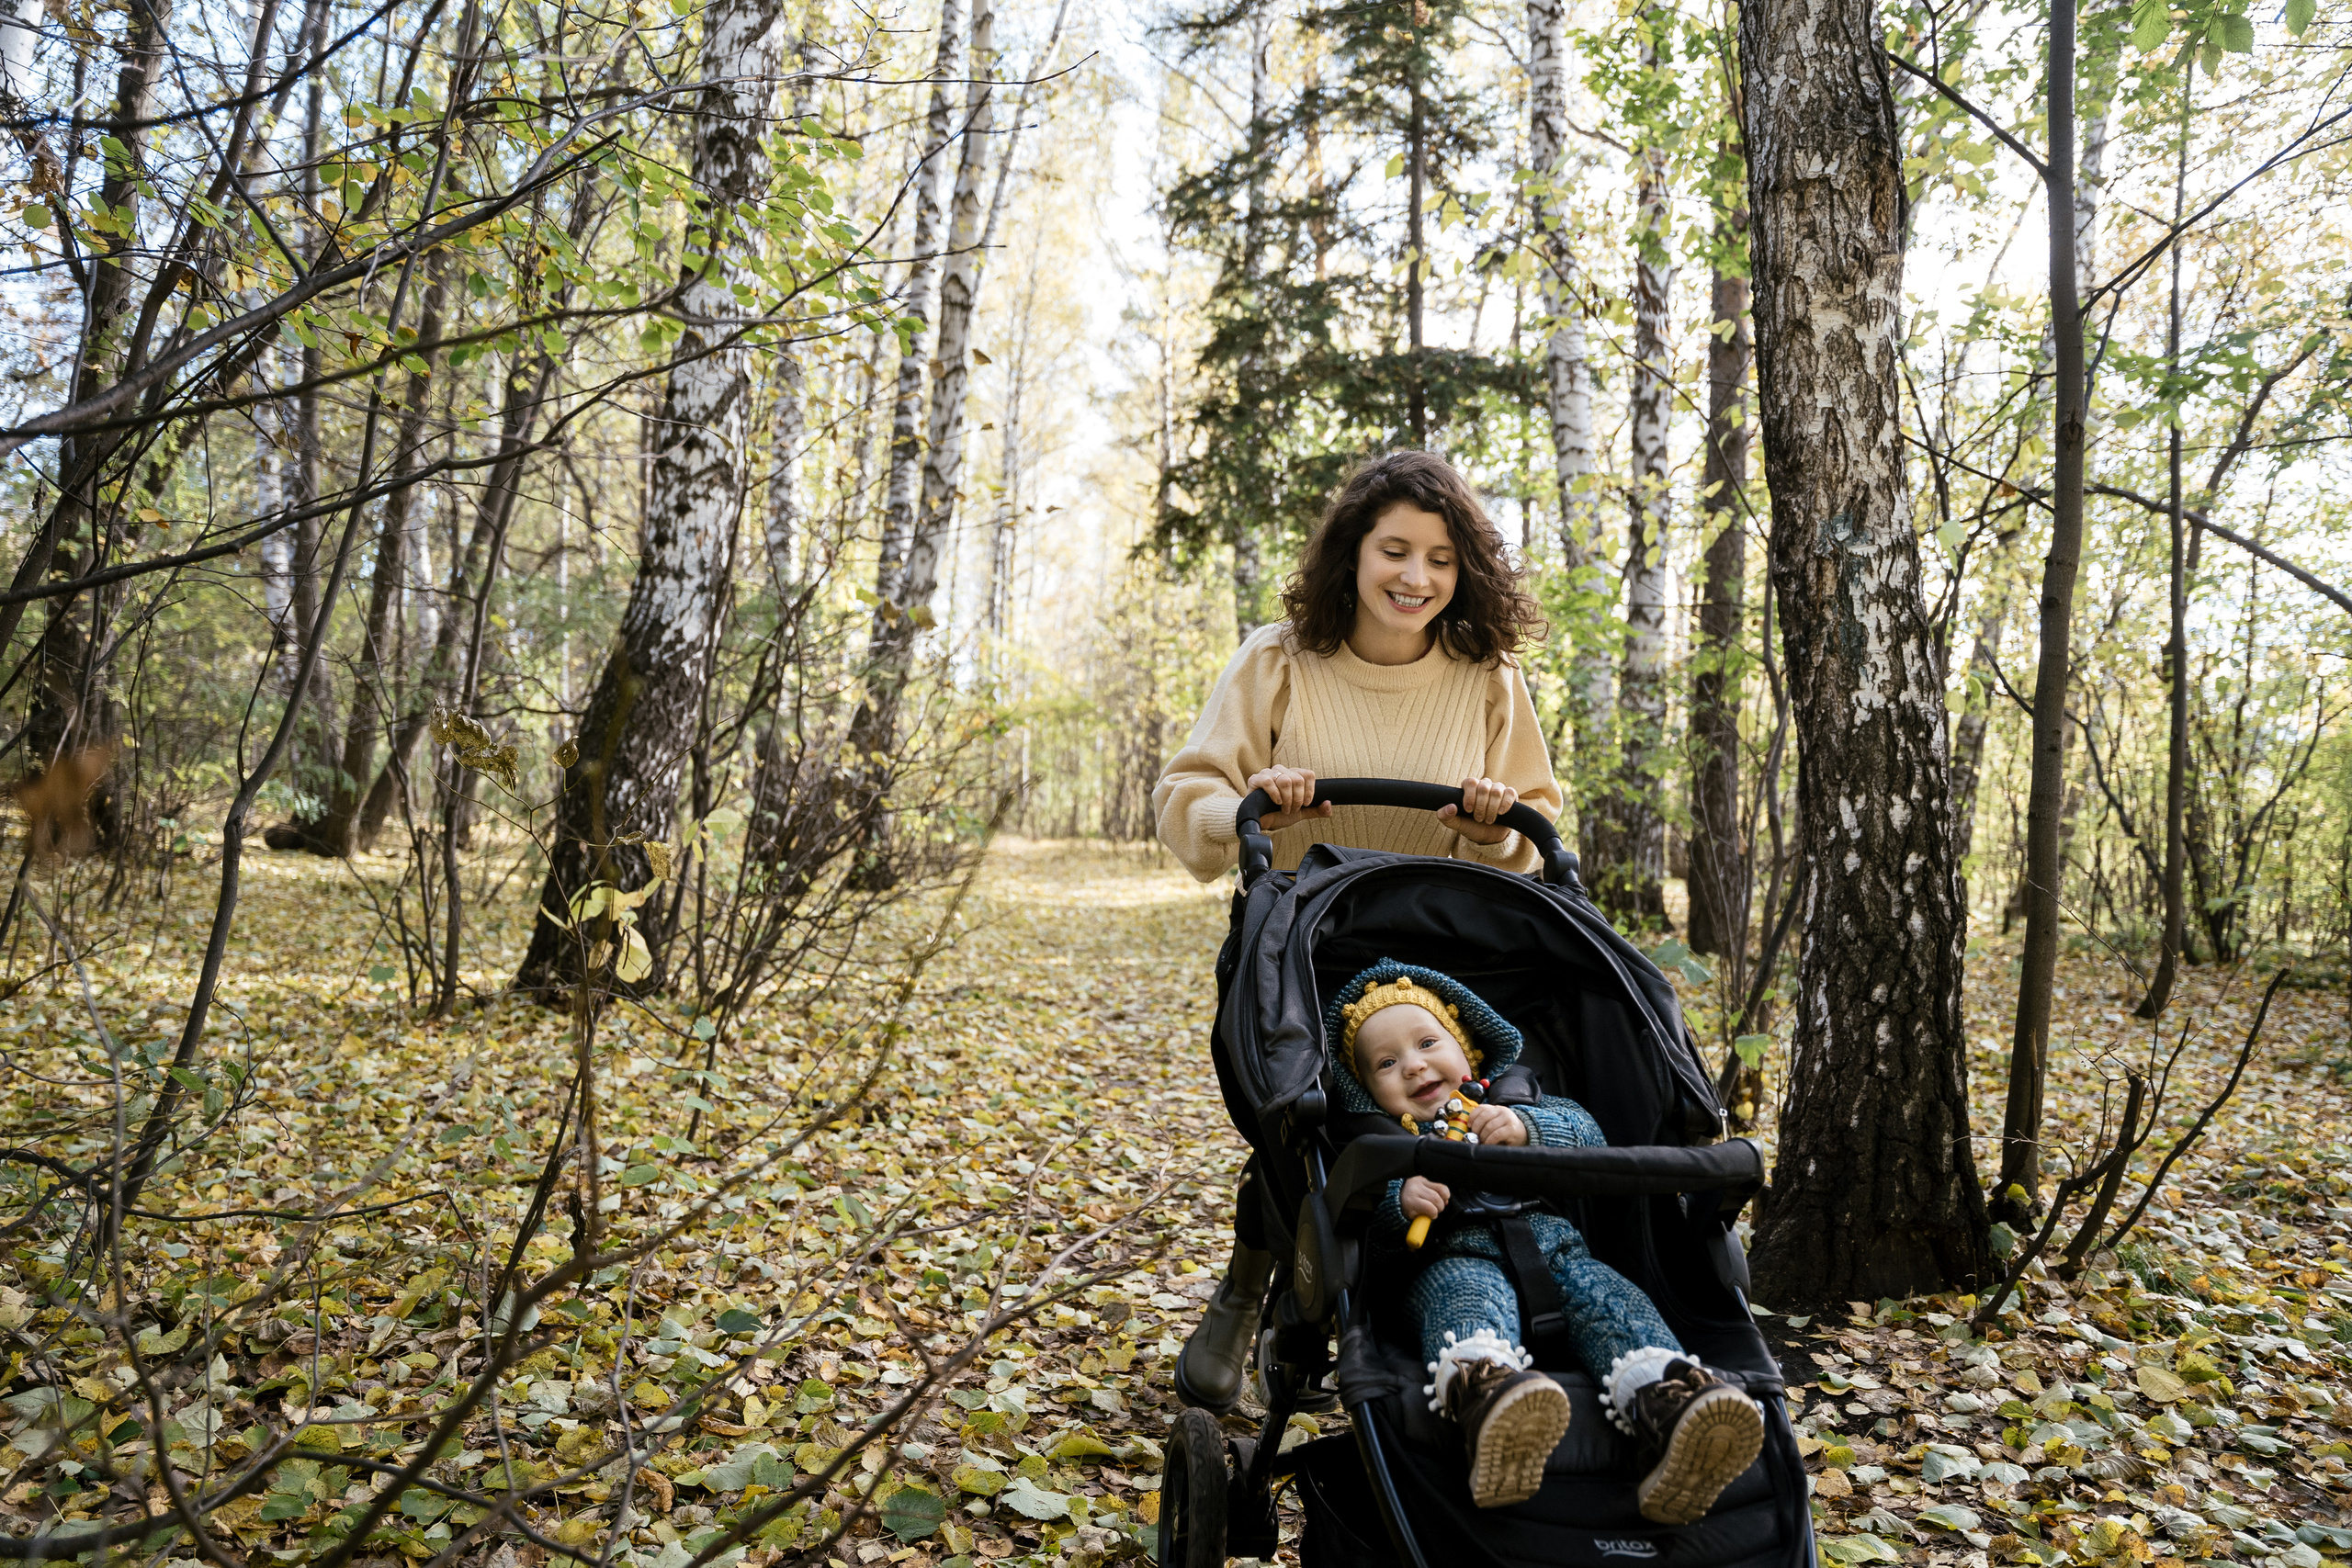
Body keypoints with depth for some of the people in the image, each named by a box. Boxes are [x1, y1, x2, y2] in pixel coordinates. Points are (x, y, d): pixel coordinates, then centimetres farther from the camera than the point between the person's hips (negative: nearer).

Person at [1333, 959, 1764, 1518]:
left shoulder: (1517, 1099, 31)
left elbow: (1586, 1130, 13)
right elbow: (1367, 1242, 7)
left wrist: (1529, 1127, -7)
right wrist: (1400, 1204, -14)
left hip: (1551, 1241, 3)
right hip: (1457, 1257, -3)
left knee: (1600, 1287, -30)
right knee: (1463, 1288, -38)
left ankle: (1669, 1399, -59)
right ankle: (1483, 1385, -72)